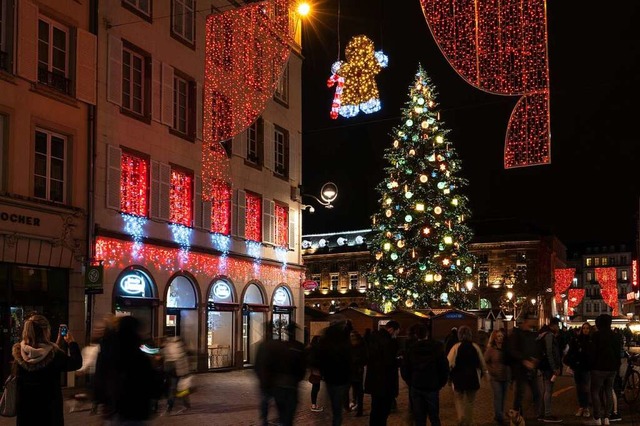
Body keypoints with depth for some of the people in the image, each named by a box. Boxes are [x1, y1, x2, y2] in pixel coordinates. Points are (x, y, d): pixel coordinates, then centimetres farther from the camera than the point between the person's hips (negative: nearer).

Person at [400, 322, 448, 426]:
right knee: (434, 417, 8)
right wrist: (441, 383, 6)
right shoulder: (437, 348, -3)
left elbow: (404, 370, 1)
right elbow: (444, 368, -5)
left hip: (416, 387, 1)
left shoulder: (410, 349, 1)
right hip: (432, 387, -1)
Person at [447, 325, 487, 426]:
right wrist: (480, 374, 23)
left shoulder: (456, 347, -12)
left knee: (459, 400, 11)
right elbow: (483, 365, 6)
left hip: (459, 379, -3)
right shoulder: (476, 347, -2)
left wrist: (450, 375, -4)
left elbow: (448, 364, -21)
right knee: (470, 402, 18)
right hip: (473, 379, 3)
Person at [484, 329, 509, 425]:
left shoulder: (506, 349, 2)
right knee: (498, 397, -8)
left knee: (503, 397, 9)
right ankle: (498, 417, 1)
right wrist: (492, 371, -10)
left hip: (505, 377, 4)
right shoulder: (490, 349, -7)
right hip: (495, 377, -4)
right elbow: (486, 361, -2)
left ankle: (500, 416, 20)